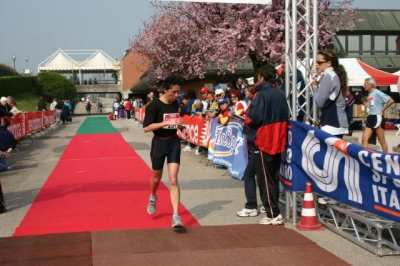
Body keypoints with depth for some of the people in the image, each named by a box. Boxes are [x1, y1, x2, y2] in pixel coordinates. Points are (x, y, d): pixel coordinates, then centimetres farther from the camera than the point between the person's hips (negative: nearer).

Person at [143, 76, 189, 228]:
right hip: (159, 143, -3)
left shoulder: (176, 104, 3)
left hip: (174, 143, 3)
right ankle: (153, 198, 50)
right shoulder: (155, 105, -16)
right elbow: (146, 128, -22)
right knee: (157, 177, 17)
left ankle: (176, 216, -10)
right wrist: (167, 122, -29)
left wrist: (182, 128, 1)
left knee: (173, 180, -7)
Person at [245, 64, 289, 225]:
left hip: (263, 141, -7)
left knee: (265, 179, -2)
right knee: (274, 177, 17)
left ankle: (273, 215, -4)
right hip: (278, 142, 7)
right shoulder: (280, 94, 6)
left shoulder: (261, 95, -15)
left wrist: (246, 117, 1)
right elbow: (286, 116, 11)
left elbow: (253, 119, -18)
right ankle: (273, 209, 25)